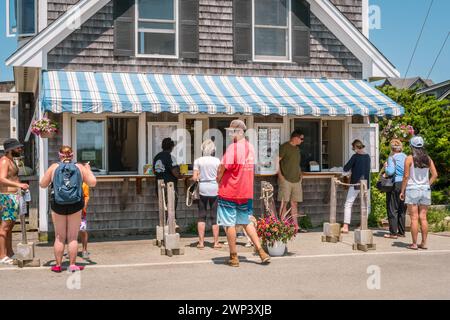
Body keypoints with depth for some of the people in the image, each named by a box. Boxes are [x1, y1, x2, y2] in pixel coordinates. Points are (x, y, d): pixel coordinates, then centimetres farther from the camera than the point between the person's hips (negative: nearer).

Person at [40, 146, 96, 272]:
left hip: (58, 205, 0)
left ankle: (58, 265, 14)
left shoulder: (53, 167, 1)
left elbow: (42, 184, 5)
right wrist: (88, 170, 16)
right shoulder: (80, 167, 1)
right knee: (73, 237, 7)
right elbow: (93, 183, 1)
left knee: (59, 237, 10)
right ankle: (72, 264, 9)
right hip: (75, 205, 0)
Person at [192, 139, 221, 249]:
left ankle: (201, 242, 7)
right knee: (215, 217, 7)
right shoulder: (217, 161, -4)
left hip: (202, 188, 0)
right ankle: (216, 242, 10)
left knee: (201, 217, 8)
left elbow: (194, 178, -6)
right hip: (214, 188, 0)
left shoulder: (198, 161, -3)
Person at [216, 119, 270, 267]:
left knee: (229, 224, 3)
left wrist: (218, 179, 4)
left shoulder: (233, 147, -16)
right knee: (247, 222, 17)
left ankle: (233, 257, 9)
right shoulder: (250, 147, 8)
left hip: (229, 192, -7)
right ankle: (261, 251, 11)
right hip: (246, 192, 7)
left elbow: (222, 168, -16)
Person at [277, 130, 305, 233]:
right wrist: (280, 175, -14)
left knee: (294, 203, 7)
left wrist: (300, 174, 13)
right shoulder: (284, 147, -6)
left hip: (296, 180, 7)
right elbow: (277, 161, -9)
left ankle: (295, 225, 10)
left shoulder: (297, 148, 17)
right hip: (286, 179, -7)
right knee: (284, 202, -4)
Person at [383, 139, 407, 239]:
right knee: (402, 210, 12)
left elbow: (390, 171, -19)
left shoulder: (392, 157, -10)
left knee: (392, 209, 0)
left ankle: (393, 233, 0)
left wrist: (385, 166, -1)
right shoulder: (405, 157, 7)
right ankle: (401, 232, 17)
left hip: (395, 185, -6)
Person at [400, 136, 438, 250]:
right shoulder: (428, 159, 5)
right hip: (425, 190, 4)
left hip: (412, 190, -4)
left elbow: (406, 176, -9)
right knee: (423, 217, 8)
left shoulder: (409, 159, -8)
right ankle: (424, 243, 11)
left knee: (414, 218, -1)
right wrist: (428, 184, 10)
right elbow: (435, 174, 2)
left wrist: (402, 191, -2)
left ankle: (414, 244, 2)